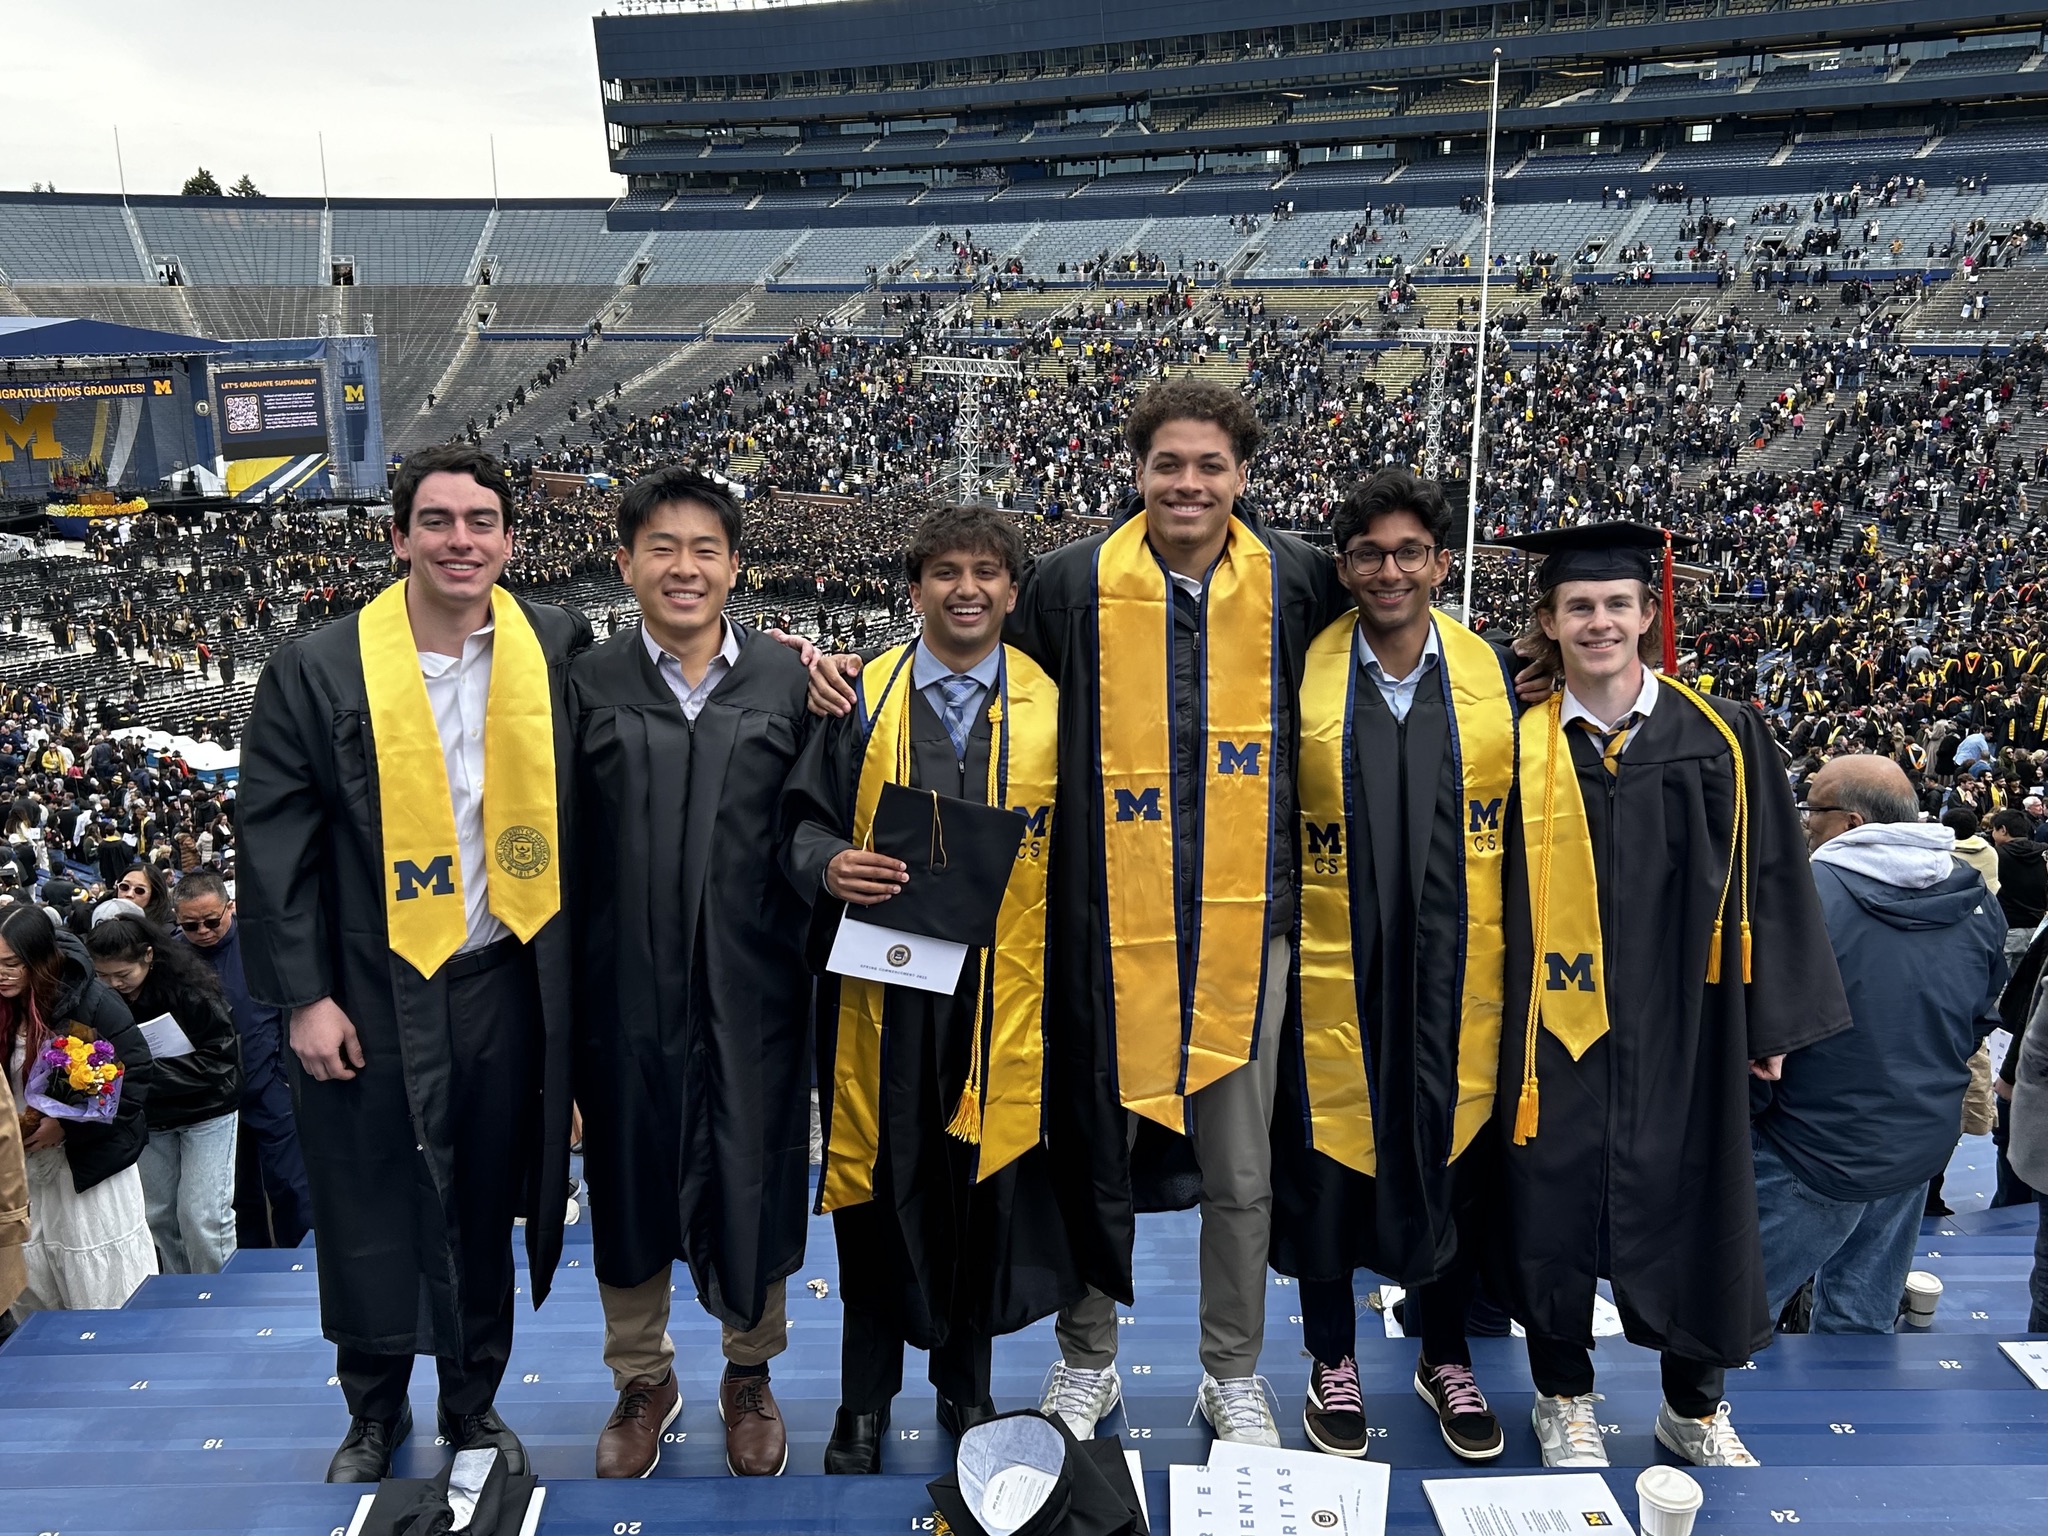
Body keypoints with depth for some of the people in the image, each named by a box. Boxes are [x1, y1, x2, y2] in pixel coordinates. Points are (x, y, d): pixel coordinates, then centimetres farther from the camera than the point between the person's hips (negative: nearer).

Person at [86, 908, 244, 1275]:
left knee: (202, 1217, -6)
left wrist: (147, 1073, -29)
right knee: (159, 1216, 12)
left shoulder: (188, 986, -23)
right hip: (150, 1117, 5)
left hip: (205, 1111, -5)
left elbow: (219, 1058, -23)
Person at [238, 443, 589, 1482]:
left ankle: (475, 1403, 38)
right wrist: (305, 996, -7)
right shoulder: (319, 671, -6)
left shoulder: (556, 652, -1)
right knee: (372, 1214, 11)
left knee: (487, 1210, 17)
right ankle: (373, 1416, 35)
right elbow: (276, 844, -5)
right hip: (371, 996, -1)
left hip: (506, 985, 2)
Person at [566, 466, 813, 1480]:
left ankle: (749, 1376, 38)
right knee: (629, 1192, 15)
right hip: (625, 994, 0)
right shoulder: (585, 686, 1)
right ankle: (643, 1382, 40)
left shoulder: (789, 683, 2)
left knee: (754, 1195, 11)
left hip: (753, 991, 0)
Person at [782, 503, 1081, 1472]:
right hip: (882, 986, 0)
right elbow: (805, 815, 5)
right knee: (877, 1186, 7)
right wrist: (827, 866, -16)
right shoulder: (862, 697, 3)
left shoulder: (1052, 705, 4)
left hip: (1004, 992, 0)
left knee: (984, 1187, 9)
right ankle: (866, 1399, 27)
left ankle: (965, 1384, 31)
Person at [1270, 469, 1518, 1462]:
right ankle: (1333, 1360, 30)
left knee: (1452, 1158, 13)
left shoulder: (1490, 675, 1)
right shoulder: (1302, 677, -5)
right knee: (1328, 1161, 8)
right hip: (1334, 971, -2)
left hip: (1455, 971, 2)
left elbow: (1519, 826, 7)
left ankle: (1445, 1357, 34)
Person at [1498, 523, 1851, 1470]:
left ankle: (1693, 1407, 33)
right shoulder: (1521, 745, -2)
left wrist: (1773, 1021, 1)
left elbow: (1766, 880, 2)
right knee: (1557, 1211, 8)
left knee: (1692, 1209, 10)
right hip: (1557, 1027, 0)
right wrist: (1493, 1018, 0)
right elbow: (1494, 892, 2)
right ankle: (1565, 1396, 30)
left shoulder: (1720, 737, -1)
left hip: (1687, 1025, 1)